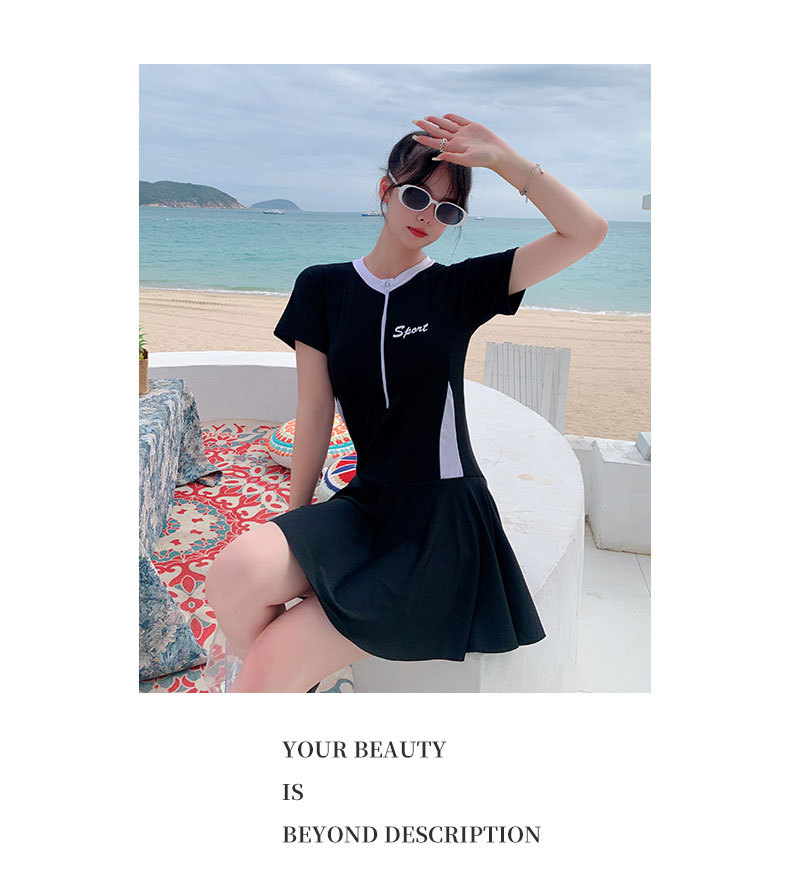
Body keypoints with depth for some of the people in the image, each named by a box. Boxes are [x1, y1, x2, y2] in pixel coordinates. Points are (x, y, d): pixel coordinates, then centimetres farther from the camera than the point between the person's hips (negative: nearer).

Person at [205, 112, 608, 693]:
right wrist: (296, 525, 6)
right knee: (236, 576, -26)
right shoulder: (323, 287, 5)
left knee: (271, 662, -17)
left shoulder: (460, 287, 0)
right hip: (366, 505, 3)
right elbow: (315, 412, 4)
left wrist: (502, 157, -10)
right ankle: (293, 688, 1)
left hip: (443, 520, -3)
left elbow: (588, 231, -5)